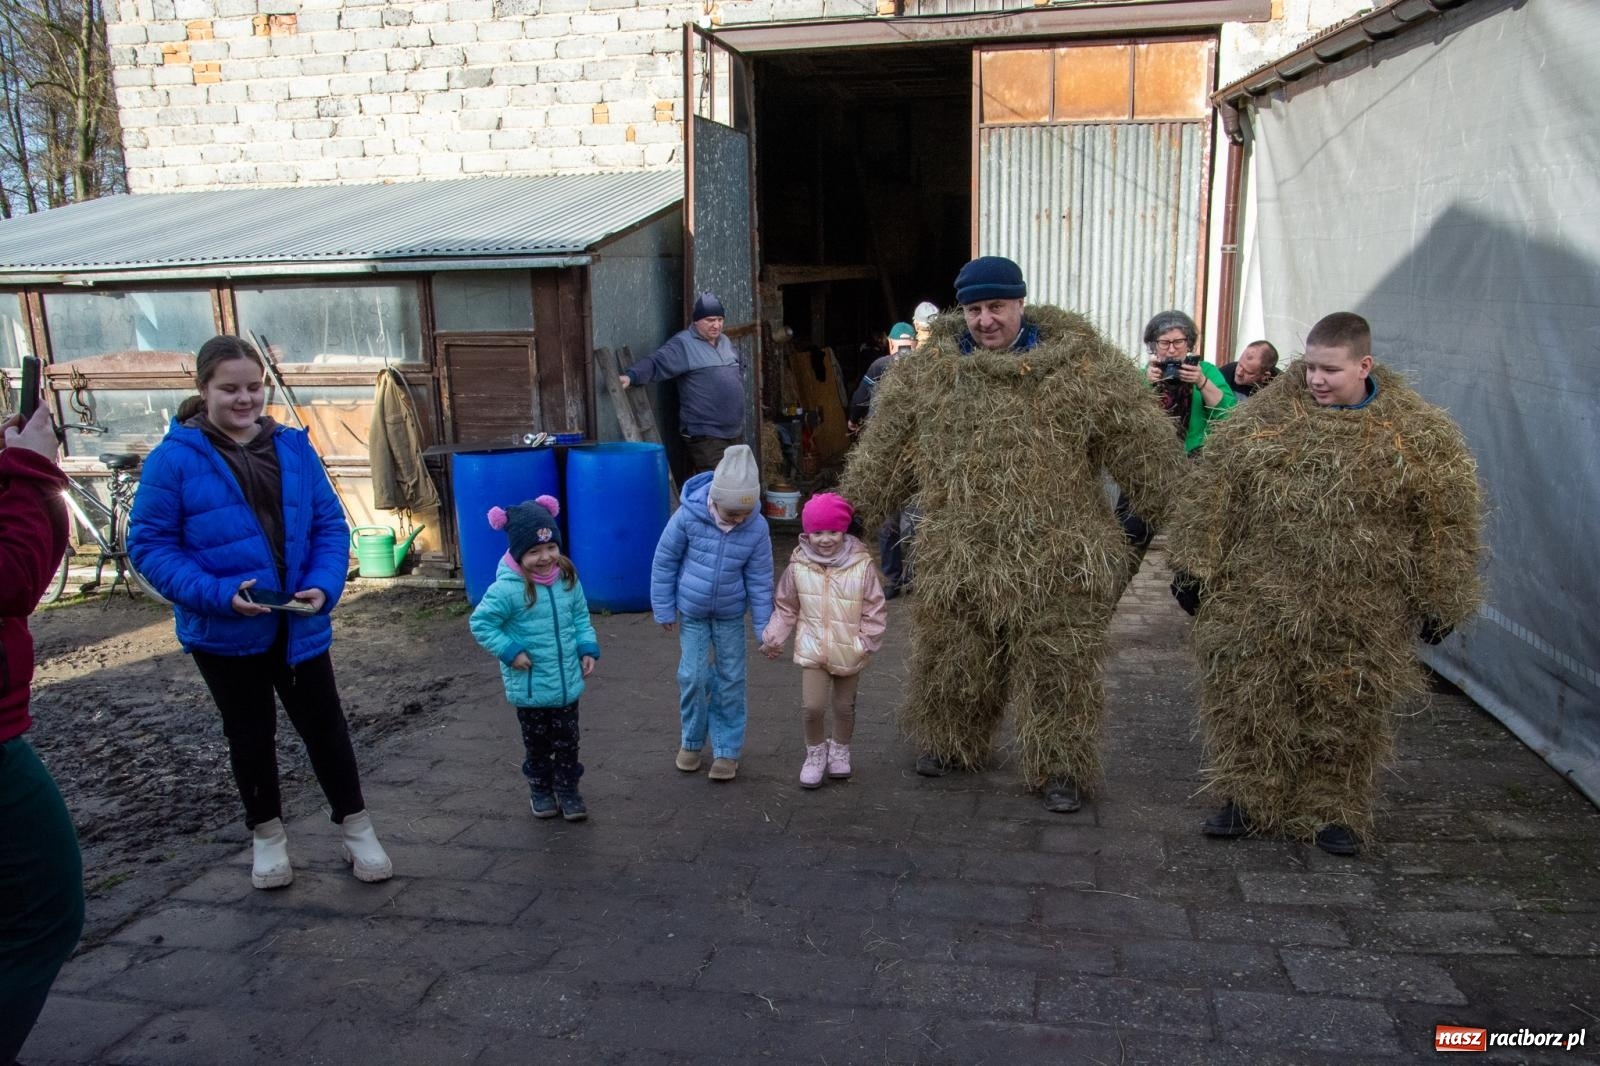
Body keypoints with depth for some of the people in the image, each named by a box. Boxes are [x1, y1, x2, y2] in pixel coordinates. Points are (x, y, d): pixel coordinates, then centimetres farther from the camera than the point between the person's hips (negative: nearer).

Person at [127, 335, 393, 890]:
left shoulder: (293, 447, -2)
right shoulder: (174, 457, -11)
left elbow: (329, 524, 1)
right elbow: (149, 544, -10)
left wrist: (323, 586, -16)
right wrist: (216, 593, -22)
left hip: (299, 625, 2)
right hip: (224, 630, -1)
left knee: (324, 725, 10)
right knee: (251, 734, 15)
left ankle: (355, 827, 25)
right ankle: (267, 834, 34)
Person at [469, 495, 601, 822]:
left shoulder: (567, 578, -5)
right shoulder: (507, 588, -21)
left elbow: (580, 617, 8)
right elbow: (480, 624, -13)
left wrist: (588, 649, -2)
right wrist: (510, 652, -19)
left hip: (568, 682, 4)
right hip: (530, 687, -4)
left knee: (568, 740, 14)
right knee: (537, 743, 15)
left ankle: (567, 788, 31)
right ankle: (540, 789, 34)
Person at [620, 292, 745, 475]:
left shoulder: (725, 341, 15)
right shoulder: (683, 344, -10)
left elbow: (740, 366, 32)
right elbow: (656, 362, -23)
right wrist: (631, 376, -39)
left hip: (735, 431, 8)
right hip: (705, 435, -8)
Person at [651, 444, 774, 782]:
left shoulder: (757, 528, -17)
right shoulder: (688, 515, -21)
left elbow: (760, 580, -7)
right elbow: (664, 561, -9)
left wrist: (764, 627, -4)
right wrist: (664, 609, -4)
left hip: (731, 615, 1)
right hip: (691, 611, -1)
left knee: (730, 680, 6)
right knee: (693, 676, 2)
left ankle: (727, 750, 20)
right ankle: (692, 741, 25)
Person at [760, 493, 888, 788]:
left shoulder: (861, 565, -13)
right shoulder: (798, 566, -9)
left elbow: (875, 609, -6)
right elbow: (785, 607, 3)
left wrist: (866, 642, -9)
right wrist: (773, 638, -1)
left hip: (849, 652, 0)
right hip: (812, 650, 0)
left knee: (844, 707, 16)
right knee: (812, 706, -6)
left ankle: (840, 750, 40)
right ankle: (816, 753, 20)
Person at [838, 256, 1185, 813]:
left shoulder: (1081, 364, -5)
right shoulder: (927, 371, 3)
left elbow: (1141, 445, -3)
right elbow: (884, 451, 11)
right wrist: (851, 506, 15)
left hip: (1056, 558, -2)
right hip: (957, 555, 3)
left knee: (1057, 668, 6)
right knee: (953, 660, 16)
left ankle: (1062, 766, 24)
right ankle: (950, 740, 40)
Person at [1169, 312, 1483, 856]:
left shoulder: (1419, 435, -2)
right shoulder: (1264, 417, 0)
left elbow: (1446, 525, 2)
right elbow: (1213, 494, 1)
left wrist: (1440, 600, 2)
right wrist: (1195, 566, -1)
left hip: (1359, 614, -1)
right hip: (1258, 602, 1)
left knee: (1346, 714, 9)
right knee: (1248, 702, 7)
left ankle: (1334, 810, 28)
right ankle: (1249, 797, 24)